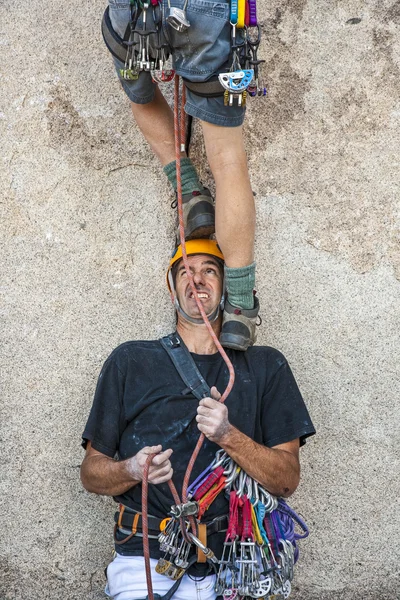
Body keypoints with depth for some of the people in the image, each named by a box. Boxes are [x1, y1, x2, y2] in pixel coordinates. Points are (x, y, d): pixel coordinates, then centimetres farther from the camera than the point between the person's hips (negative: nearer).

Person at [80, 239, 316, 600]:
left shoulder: (264, 366, 10)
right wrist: (133, 470, -12)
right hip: (148, 563, -1)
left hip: (235, 565, 2)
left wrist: (228, 436, -13)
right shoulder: (130, 362, 9)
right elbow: (91, 473, 10)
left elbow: (288, 480, 2)